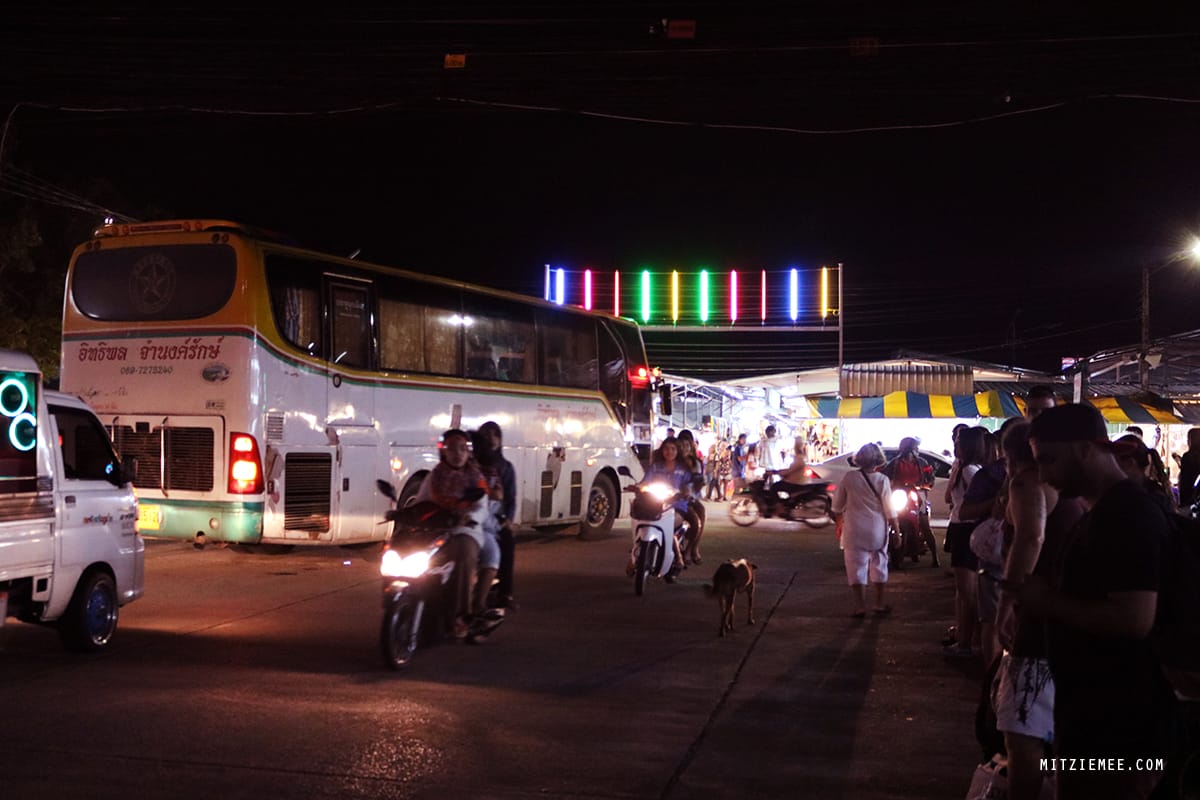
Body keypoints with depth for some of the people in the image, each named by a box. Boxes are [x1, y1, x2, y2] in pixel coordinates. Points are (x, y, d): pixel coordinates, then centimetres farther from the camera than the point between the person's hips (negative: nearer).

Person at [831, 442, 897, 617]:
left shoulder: (849, 478, -8)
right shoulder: (882, 480, -9)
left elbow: (837, 506, 2)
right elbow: (890, 511, -8)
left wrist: (839, 517, 21)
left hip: (855, 531, -1)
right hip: (877, 531, 1)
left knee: (857, 567, 5)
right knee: (879, 566, 17)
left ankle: (860, 606, 3)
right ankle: (879, 604, 25)